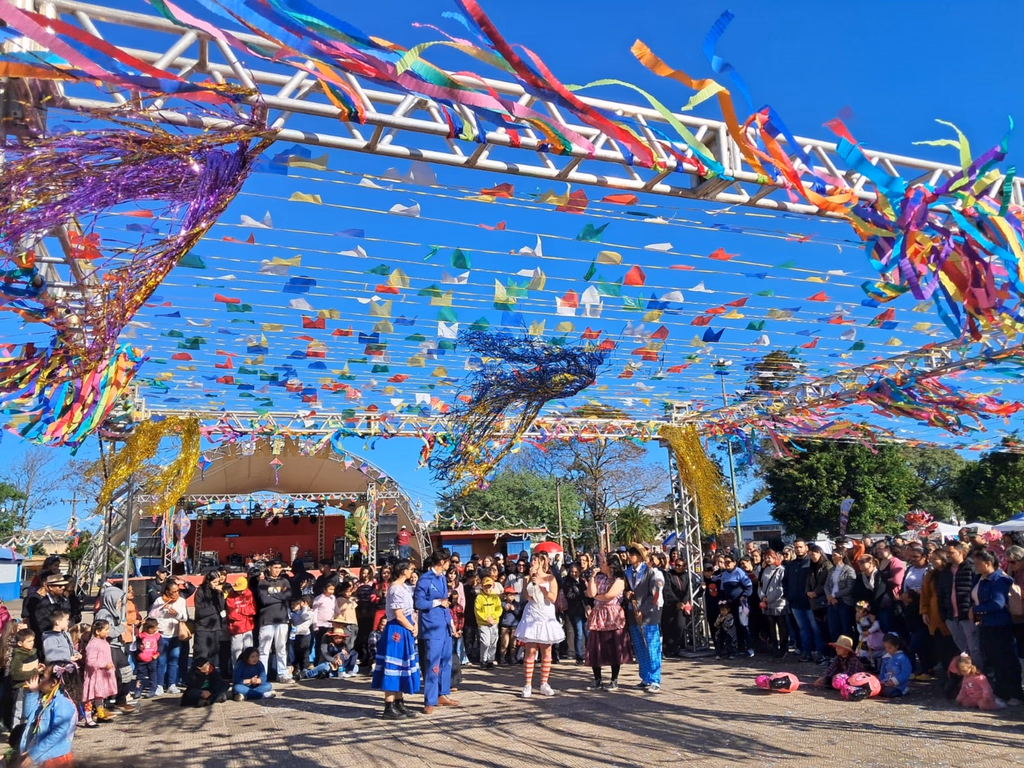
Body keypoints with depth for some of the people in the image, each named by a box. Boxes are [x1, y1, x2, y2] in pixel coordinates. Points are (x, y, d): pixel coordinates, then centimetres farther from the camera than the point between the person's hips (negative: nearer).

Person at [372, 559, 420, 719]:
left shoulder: (404, 587, 11)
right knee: (393, 669, -3)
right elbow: (399, 616, -18)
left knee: (401, 668, 14)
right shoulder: (396, 589, -18)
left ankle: (399, 704, 22)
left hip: (405, 631, 10)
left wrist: (415, 626, -3)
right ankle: (389, 708, 4)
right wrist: (412, 629, -6)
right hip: (397, 632, -10)